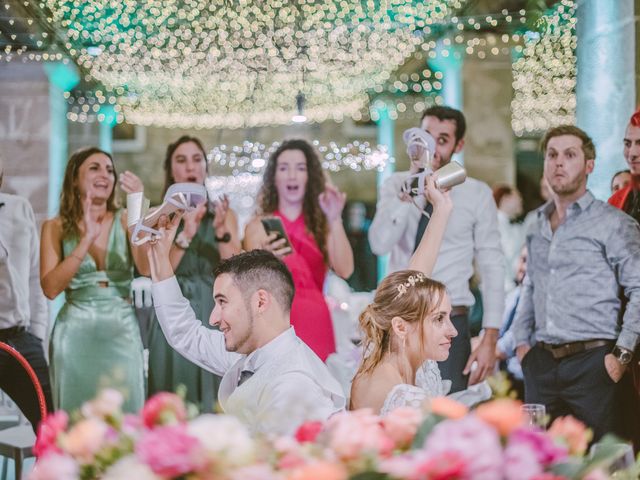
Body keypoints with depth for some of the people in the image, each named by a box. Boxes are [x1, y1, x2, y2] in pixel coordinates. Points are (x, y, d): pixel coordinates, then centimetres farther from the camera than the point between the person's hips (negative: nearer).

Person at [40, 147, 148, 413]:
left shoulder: (125, 220, 4)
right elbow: (50, 288, -10)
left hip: (122, 332, 1)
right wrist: (87, 240, -18)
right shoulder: (56, 227, 2)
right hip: (76, 334, 0)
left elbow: (148, 268, -14)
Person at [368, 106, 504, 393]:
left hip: (450, 325, -1)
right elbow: (380, 244, -9)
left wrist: (490, 339, -5)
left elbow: (492, 267, 0)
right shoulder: (395, 185, 6)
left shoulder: (477, 194, 1)